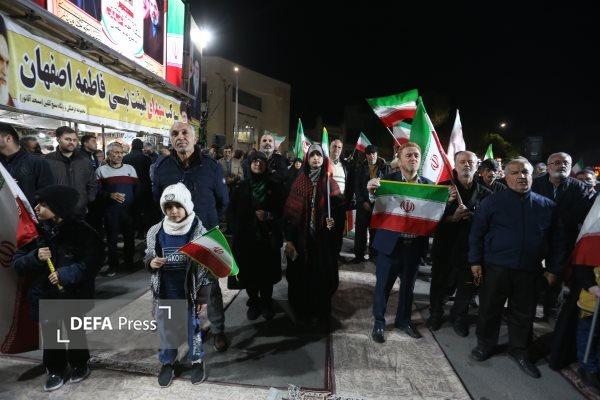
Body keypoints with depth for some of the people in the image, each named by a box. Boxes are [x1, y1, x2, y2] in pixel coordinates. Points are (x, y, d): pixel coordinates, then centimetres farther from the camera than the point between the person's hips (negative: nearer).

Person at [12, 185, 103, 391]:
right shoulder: (35, 230, -6)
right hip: (44, 295, 3)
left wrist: (66, 273, -24)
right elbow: (17, 263, -2)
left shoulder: (80, 230, -17)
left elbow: (94, 260, -18)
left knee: (75, 331, 16)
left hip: (74, 295, -3)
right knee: (50, 334, 15)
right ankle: (55, 370, 38)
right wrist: (35, 257, -22)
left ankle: (79, 365, 40)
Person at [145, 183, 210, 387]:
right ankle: (167, 363, 42)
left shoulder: (198, 231, -14)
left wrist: (202, 296, -8)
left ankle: (196, 361, 39)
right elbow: (147, 257, 9)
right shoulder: (155, 232, -6)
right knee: (165, 331, 18)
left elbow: (205, 266, -9)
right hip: (164, 294, 3)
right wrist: (151, 263, -16)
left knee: (193, 329, 15)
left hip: (189, 294, -2)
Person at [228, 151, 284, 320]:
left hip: (269, 238, 0)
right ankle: (253, 303, 25)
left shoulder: (275, 186, 5)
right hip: (246, 238, 1)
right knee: (249, 273, 4)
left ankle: (266, 303, 24)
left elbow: (282, 209, 5)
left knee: (267, 273, 4)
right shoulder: (241, 186, 7)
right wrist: (237, 229, -4)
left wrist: (269, 215, -12)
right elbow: (231, 211, 7)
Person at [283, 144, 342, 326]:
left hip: (323, 237, 0)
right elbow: (290, 210, -3)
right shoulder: (300, 181, 1)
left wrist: (333, 219, -20)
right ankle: (302, 311, 26)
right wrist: (288, 239, -8)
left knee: (322, 275, 7)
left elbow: (338, 206, 2)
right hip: (302, 236, 0)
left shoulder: (329, 182, 4)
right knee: (301, 275, 7)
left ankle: (320, 312, 25)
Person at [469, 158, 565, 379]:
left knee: (524, 313, 14)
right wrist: (475, 261, -6)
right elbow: (476, 233, -1)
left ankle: (519, 351, 33)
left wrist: (553, 268, 8)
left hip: (529, 270, 2)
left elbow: (556, 240, 12)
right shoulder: (492, 202, -2)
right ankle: (485, 344, 29)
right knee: (489, 309, 9)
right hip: (496, 267, -2)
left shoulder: (547, 205, 6)